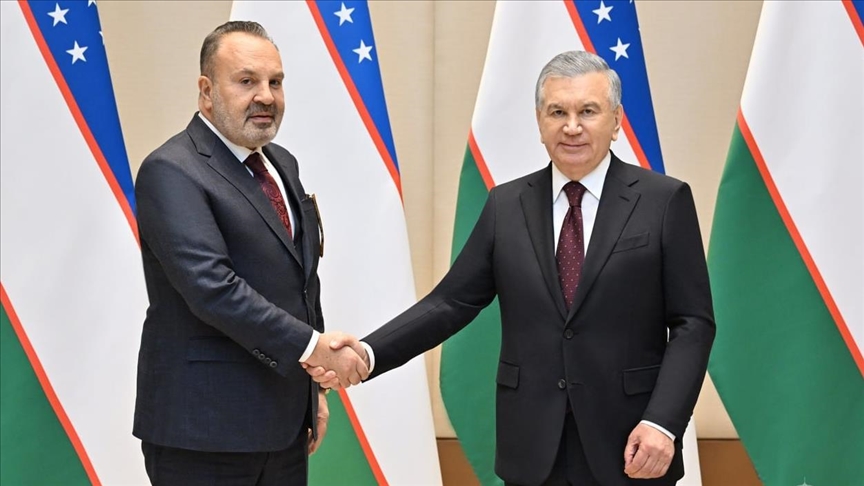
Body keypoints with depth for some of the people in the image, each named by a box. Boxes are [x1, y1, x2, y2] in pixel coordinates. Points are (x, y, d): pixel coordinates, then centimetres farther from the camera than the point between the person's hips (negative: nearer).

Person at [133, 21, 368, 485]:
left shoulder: (282, 164, 13)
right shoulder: (171, 172, -13)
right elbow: (211, 287, -24)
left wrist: (313, 387, 17)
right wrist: (314, 347, -22)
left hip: (284, 421, 8)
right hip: (205, 429, -7)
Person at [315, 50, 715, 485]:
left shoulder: (665, 201, -2)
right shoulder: (506, 205, 6)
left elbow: (692, 324, -4)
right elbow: (450, 303, 4)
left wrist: (662, 422, -15)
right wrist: (366, 355, -10)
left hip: (629, 444, -2)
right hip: (532, 447, 3)